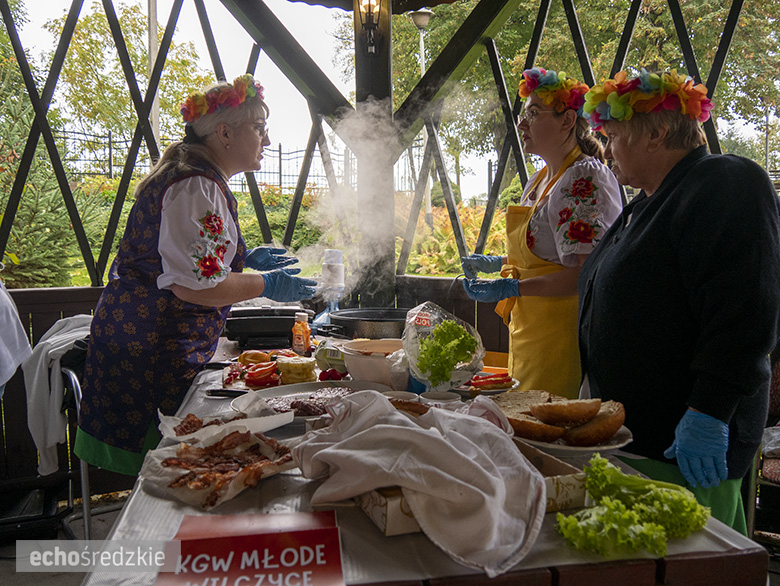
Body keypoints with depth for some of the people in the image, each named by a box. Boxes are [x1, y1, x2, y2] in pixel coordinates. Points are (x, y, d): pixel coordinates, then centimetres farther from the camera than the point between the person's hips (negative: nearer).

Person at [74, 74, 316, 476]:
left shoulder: (192, 176, 16)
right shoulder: (197, 187, -19)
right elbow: (193, 285, -25)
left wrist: (244, 258, 20)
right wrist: (266, 285, -13)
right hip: (152, 350, -10)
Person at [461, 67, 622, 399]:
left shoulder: (585, 177, -15)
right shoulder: (538, 181, 15)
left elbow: (585, 273, -23)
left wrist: (513, 288, -26)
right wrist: (496, 264, 20)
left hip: (564, 332, -9)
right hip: (530, 333, 9)